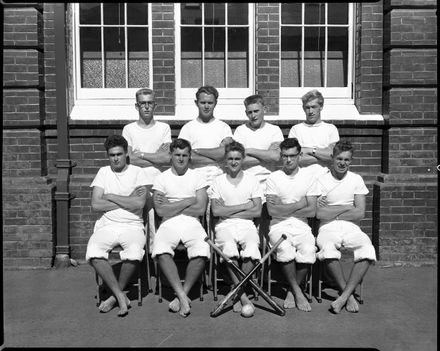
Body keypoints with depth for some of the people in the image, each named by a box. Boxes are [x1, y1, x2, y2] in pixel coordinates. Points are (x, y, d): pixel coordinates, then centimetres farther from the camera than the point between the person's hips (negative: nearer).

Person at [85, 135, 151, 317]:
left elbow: (139, 203, -12)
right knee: (93, 253, -29)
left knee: (134, 253, -33)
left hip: (132, 225, -2)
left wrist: (110, 196, -5)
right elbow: (96, 204, -1)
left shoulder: (137, 172, 4)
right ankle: (121, 296, -14)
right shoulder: (103, 172, 12)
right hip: (107, 225, 2)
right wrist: (127, 201, -6)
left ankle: (115, 295, -7)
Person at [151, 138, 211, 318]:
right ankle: (183, 296, -25)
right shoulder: (161, 178, 10)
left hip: (192, 223, 0)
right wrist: (188, 201, -4)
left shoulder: (197, 178, 11)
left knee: (201, 253, -30)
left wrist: (171, 207, -4)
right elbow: (160, 211, -4)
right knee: (161, 252, -32)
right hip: (168, 225, 0)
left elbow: (200, 209, -3)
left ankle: (182, 294, -14)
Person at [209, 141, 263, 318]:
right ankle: (243, 296, -24)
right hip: (224, 226, 0)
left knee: (252, 250, -31)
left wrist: (229, 211, -4)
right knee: (229, 249, -34)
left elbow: (257, 211, 0)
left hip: (247, 225, 1)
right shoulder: (218, 181, 9)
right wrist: (244, 206, -5)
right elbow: (216, 211, -3)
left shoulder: (252, 180, 10)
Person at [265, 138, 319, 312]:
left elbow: (311, 211, -1)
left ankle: (291, 291, -5)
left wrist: (284, 209, -6)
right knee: (286, 250, -32)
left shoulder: (308, 177, 7)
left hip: (301, 225, 1)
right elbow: (272, 211, -8)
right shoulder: (273, 178, 3)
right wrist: (299, 204, -5)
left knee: (309, 251, -29)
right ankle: (298, 292, -10)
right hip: (279, 226, -1)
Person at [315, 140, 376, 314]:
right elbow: (320, 214, -8)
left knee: (367, 249, -31)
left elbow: (360, 213, 1)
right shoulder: (321, 180, 2)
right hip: (328, 229, -2)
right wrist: (347, 208, -3)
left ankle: (344, 295, -25)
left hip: (351, 228, 2)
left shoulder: (356, 179, 9)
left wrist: (332, 212, -5)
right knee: (328, 249, -36)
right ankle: (349, 295, -19)